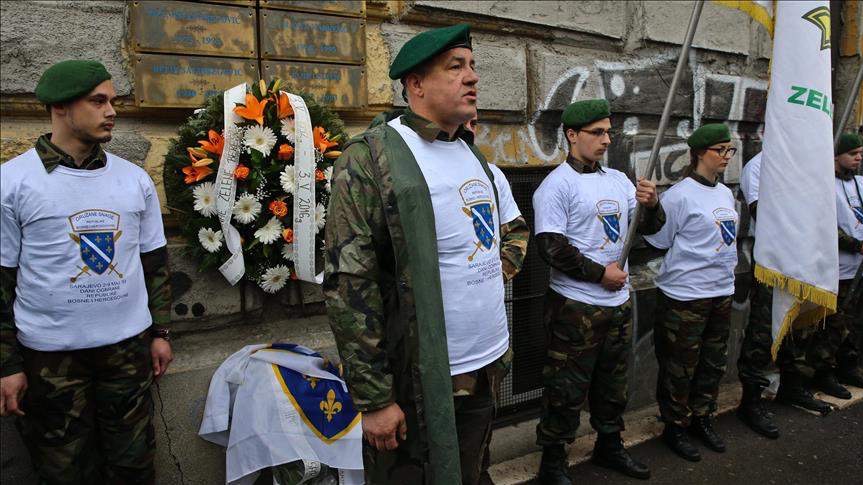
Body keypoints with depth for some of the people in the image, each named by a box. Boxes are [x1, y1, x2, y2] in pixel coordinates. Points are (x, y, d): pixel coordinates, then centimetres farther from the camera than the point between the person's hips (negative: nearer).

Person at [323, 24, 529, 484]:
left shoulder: (475, 157, 9)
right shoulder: (371, 158, -16)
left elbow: (515, 230, 25)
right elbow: (348, 287, -19)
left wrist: (493, 275, 6)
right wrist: (374, 399, -18)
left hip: (488, 367, 8)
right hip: (419, 387, -7)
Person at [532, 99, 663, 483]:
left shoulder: (618, 179, 12)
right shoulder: (558, 184, -11)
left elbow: (649, 227, 13)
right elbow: (551, 247, -18)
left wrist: (652, 204, -9)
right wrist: (599, 273, -13)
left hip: (619, 301, 7)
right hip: (576, 306, -7)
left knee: (613, 383, 21)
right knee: (567, 390, 1)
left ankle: (609, 446, 40)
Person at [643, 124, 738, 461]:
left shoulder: (725, 193, 11)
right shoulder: (680, 195, -14)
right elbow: (658, 240, -10)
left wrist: (727, 267, 18)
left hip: (722, 291, 8)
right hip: (686, 295, -8)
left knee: (714, 362, 17)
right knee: (680, 366, 4)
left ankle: (702, 419, 35)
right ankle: (675, 427, 21)